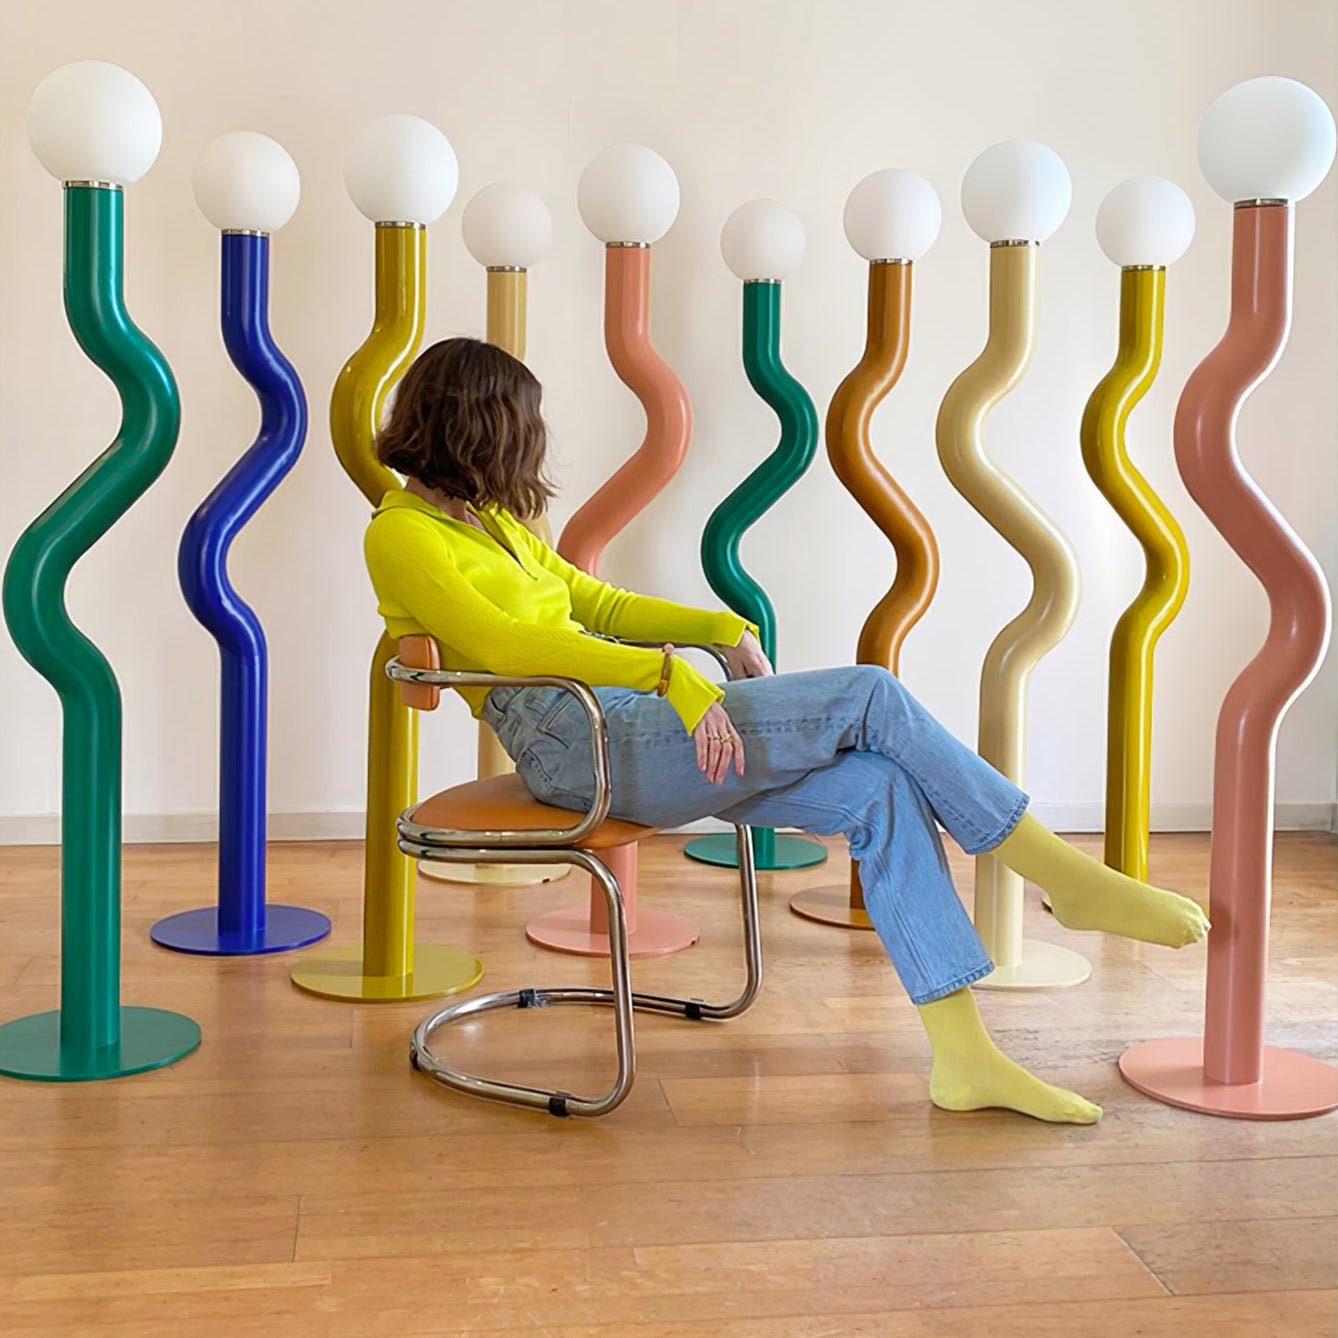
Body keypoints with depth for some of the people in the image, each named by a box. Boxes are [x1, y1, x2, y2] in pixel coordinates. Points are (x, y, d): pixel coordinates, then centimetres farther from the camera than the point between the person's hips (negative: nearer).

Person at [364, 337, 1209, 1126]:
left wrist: (723, 628, 13)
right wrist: (670, 673, -28)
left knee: (885, 790, -10)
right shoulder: (402, 533, -4)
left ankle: (965, 1056, -9)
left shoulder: (489, 520, 23)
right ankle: (1073, 882, -2)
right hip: (580, 744, -9)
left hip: (629, 731, 9)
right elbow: (501, 644, -20)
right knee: (873, 697, -15)